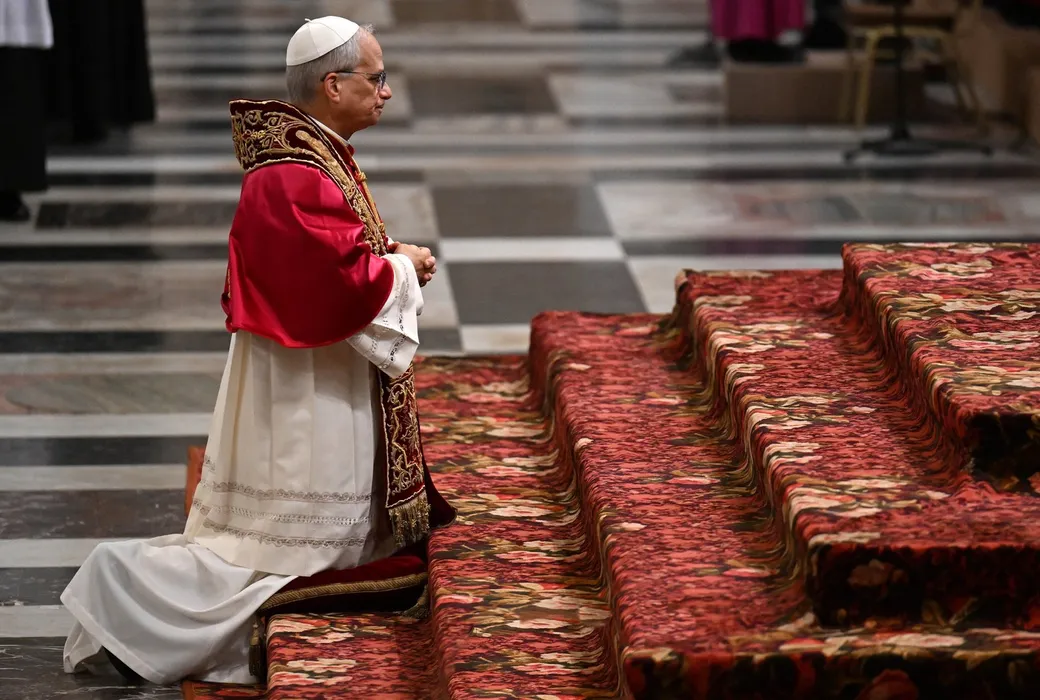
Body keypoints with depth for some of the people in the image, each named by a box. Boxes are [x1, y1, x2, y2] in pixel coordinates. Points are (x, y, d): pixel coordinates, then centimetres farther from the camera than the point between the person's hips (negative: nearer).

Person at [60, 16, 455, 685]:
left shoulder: (317, 154, 9)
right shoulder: (297, 178, -24)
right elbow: (343, 280, -27)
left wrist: (391, 255, 3)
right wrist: (402, 267, -10)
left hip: (322, 378, 10)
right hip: (304, 388, -10)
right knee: (284, 547, -2)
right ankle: (127, 587, 7)